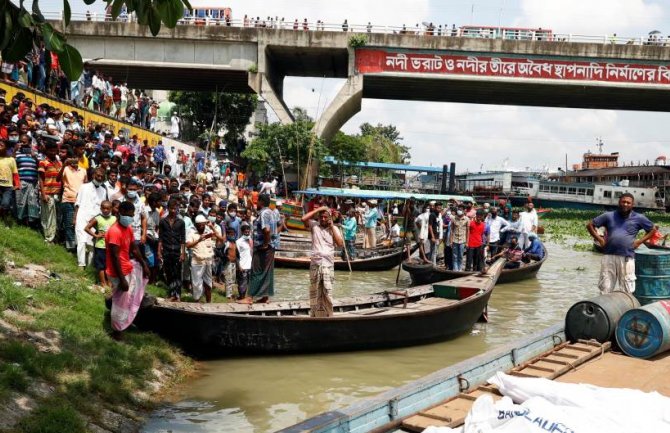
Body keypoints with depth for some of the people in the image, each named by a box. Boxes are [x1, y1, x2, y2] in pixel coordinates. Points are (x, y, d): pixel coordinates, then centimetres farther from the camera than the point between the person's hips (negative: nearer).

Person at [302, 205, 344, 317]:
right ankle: (315, 315, 11)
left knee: (327, 292, -6)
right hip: (315, 263, 0)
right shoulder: (314, 225, 7)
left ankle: (328, 315, 0)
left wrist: (332, 227, -1)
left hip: (328, 264, 0)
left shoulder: (334, 229, 10)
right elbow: (304, 219, -11)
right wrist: (318, 210, -5)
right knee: (315, 291, 5)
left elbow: (340, 244, -2)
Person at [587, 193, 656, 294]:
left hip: (627, 258, -1)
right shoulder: (609, 216, 8)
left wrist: (640, 241, 6)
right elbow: (590, 225, 13)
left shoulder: (639, 218, 7)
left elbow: (653, 229, 18)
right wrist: (599, 238, 3)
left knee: (627, 291, 2)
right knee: (605, 288, 3)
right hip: (609, 256, 1)